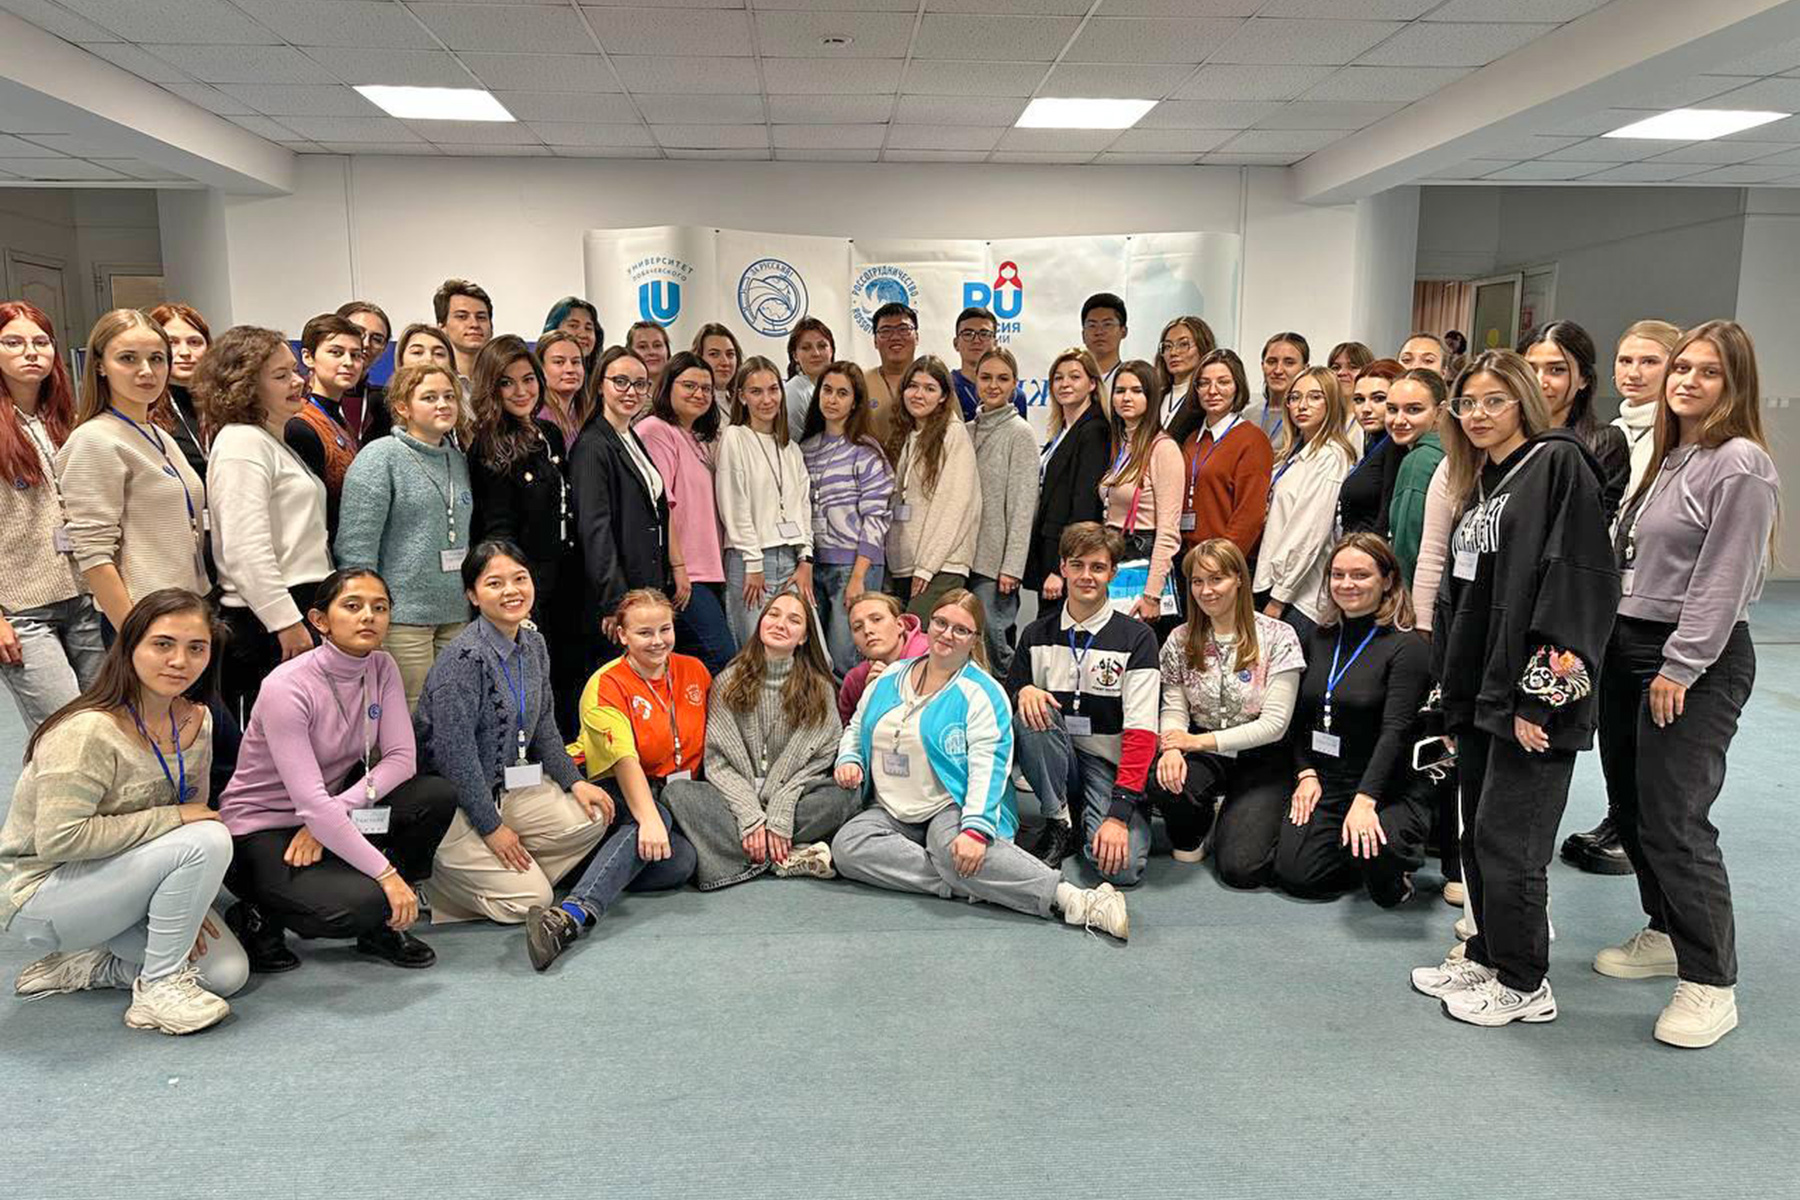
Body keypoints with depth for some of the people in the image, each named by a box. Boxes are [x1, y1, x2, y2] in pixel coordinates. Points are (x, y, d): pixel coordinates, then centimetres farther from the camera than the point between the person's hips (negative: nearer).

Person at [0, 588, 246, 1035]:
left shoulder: (196, 721, -3)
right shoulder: (88, 731, -26)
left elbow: (193, 812, 5)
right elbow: (58, 839, -30)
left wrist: (188, 903, -9)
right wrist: (170, 818, -27)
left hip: (111, 880, 8)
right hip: (38, 893, -7)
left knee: (227, 973, -5)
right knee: (208, 842, -29)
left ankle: (85, 965, 12)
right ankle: (160, 986, -13)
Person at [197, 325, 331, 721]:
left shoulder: (277, 442, 22)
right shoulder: (242, 442, -9)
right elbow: (246, 549, -19)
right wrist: (287, 623, -20)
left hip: (298, 611, 10)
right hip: (269, 621, -10)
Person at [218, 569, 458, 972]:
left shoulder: (381, 667, -5)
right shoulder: (287, 687, -24)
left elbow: (401, 759, -9)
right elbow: (312, 803, -29)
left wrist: (335, 811, -24)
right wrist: (386, 873, -30)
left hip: (333, 817, 7)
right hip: (261, 828, -7)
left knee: (437, 795, -17)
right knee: (360, 904, -31)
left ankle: (381, 924, 1)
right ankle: (257, 919, 1)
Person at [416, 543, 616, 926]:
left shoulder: (533, 644, 4)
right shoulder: (463, 658, -22)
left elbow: (544, 726, 14)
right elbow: (456, 754, -22)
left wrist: (574, 781, 3)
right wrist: (491, 827, -18)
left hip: (510, 788, 8)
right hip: (452, 802, -8)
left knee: (592, 818, -9)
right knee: (529, 900, -12)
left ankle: (509, 876, 4)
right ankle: (432, 882, 7)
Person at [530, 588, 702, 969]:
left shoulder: (695, 671, 8)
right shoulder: (607, 685, -8)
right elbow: (625, 760, -23)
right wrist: (649, 818, -38)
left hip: (678, 796, 5)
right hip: (618, 795, -4)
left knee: (683, 860, -29)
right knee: (654, 822, -39)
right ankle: (574, 915, -54)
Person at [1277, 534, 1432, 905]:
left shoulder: (1407, 649, -9)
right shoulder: (1318, 639, 10)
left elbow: (1395, 732, -18)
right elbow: (1299, 717, 12)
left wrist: (1365, 800, -28)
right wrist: (1305, 773, -3)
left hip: (1387, 790, -5)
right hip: (1323, 783, 5)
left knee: (1372, 852, -32)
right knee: (1295, 874, -12)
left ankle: (1392, 874, 5)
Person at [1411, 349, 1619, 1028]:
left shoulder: (1559, 464, -9)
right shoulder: (1480, 483, 17)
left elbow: (1577, 580, -18)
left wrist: (1538, 693, -22)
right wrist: (1453, 690, 18)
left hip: (1530, 694, -8)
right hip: (1479, 692, 8)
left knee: (1507, 838, -1)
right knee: (1478, 834, 15)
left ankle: (1523, 984, 14)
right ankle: (1487, 954, 30)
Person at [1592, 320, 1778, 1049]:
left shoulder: (1741, 464, -11)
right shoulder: (1668, 457, 15)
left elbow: (1723, 580, -16)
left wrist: (1680, 668, -17)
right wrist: (1612, 644, 6)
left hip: (1697, 661, -9)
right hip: (1629, 645, 9)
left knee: (1674, 819, -8)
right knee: (1630, 805, 14)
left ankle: (1711, 984, 5)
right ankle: (1666, 934, 31)